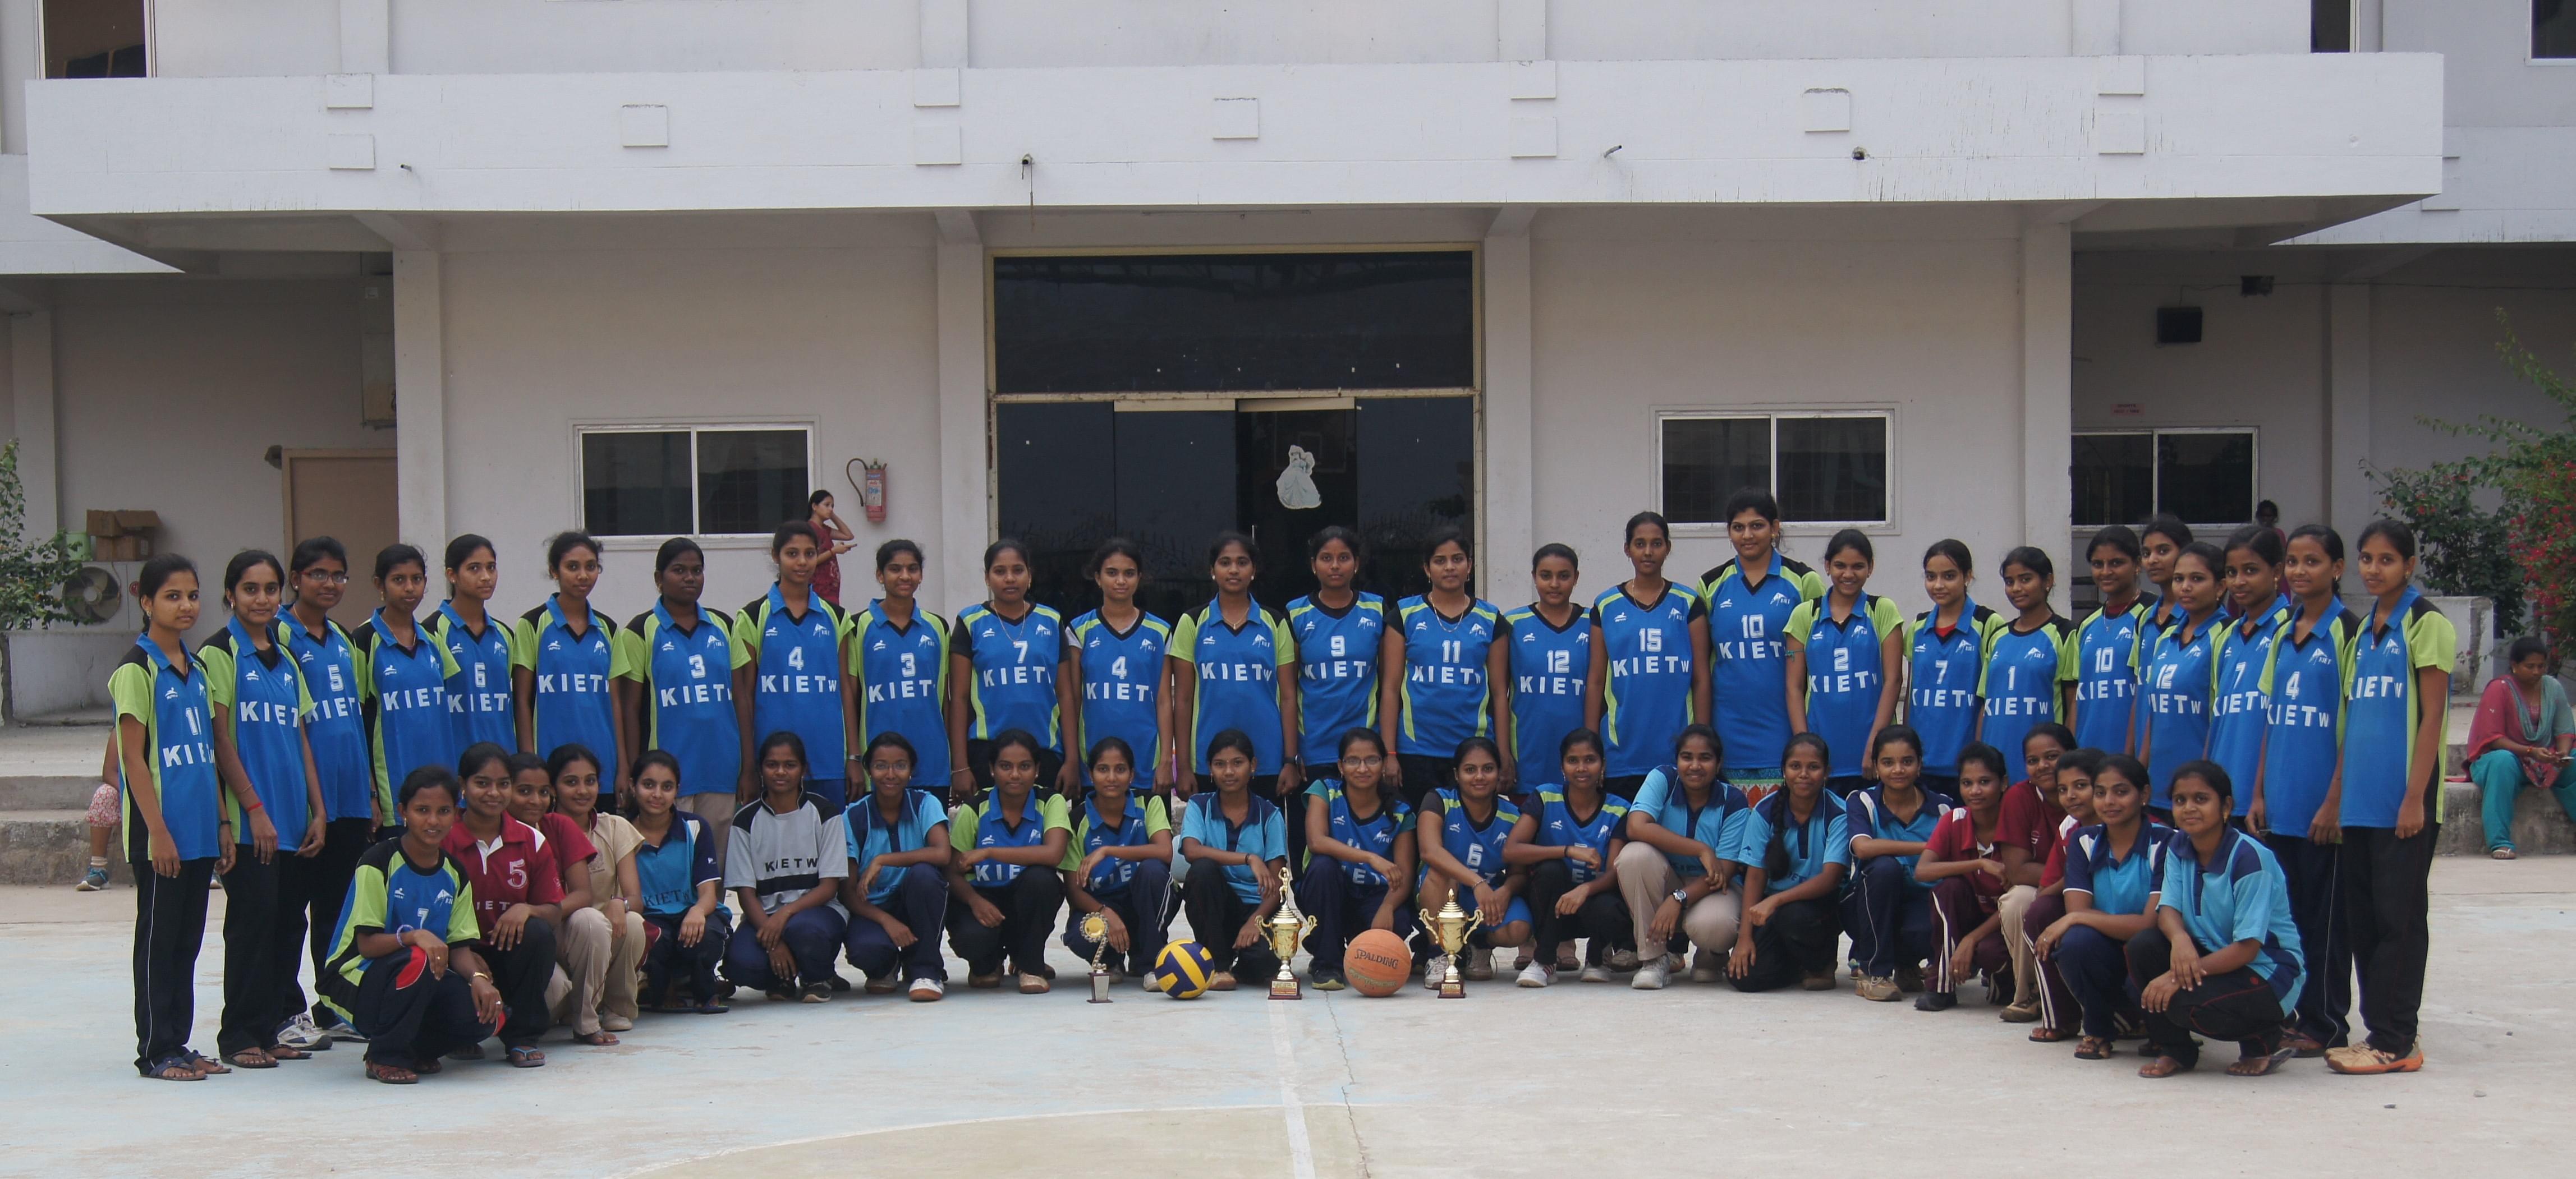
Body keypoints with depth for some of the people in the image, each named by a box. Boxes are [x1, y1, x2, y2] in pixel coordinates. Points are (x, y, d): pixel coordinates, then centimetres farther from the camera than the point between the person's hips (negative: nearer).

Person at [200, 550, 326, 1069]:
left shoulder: (285, 657, 15)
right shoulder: (219, 654, -4)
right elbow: (221, 739, -10)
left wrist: (317, 811, 8)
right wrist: (255, 809, -14)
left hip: (292, 817, 6)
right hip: (248, 819, -6)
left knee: (288, 923, 7)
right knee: (253, 920, -5)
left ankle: (270, 1027, 15)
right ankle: (239, 1035, 3)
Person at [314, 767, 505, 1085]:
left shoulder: (455, 874, 5)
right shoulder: (379, 863, -12)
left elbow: (459, 947, 2)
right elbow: (367, 944, -17)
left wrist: (478, 978, -20)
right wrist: (414, 936, -37)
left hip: (426, 984, 5)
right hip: (357, 981, -5)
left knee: (488, 1016, -22)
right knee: (416, 961, -38)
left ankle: (416, 1050, 10)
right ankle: (386, 1057, -13)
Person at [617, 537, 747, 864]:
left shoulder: (723, 626, 12)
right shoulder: (641, 632, 0)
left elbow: (740, 698, 13)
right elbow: (630, 709, 0)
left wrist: (747, 766, 7)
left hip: (721, 771, 4)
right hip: (668, 772, -4)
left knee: (717, 862, 7)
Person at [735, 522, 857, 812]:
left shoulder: (835, 617, 10)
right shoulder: (754, 617, 2)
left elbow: (846, 689, 11)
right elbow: (743, 695, 1)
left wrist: (854, 756, 5)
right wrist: (747, 767, -3)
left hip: (829, 762, 2)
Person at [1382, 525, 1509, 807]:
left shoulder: (1490, 620, 8)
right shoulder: (1406, 615, 4)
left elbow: (1500, 692, 7)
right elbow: (1390, 688, 2)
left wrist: (1505, 757, 2)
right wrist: (1389, 754, -5)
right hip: (1416, 751, -1)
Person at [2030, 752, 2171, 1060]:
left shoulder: (2165, 842, -13)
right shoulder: (2084, 841, 2)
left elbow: (2152, 923, -20)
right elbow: (2077, 911, -8)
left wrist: (2075, 919, -19)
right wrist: (2129, 924, -23)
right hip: (2107, 956, 3)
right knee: (2076, 940, -31)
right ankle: (2098, 1030, -3)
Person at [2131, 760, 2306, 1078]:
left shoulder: (2249, 858, -21)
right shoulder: (2178, 848, 0)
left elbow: (2247, 948, -24)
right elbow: (2168, 909, -8)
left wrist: (2177, 977, -30)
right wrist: (2179, 938, -34)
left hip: (2267, 969, -7)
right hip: (2213, 954, 7)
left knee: (2185, 1001, -31)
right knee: (2142, 945, -17)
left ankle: (2263, 1040, 1)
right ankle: (2174, 1048, 0)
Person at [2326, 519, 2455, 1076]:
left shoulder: (2426, 624, -5)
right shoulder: (2363, 629, 16)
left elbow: (2432, 716, -10)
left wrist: (2415, 797, -15)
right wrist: (2339, 792, 13)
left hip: (2402, 800, -7)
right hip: (2361, 798, 7)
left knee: (2398, 918, -4)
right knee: (2362, 919, 9)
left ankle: (2394, 1040, 0)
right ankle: (2382, 1031, 16)